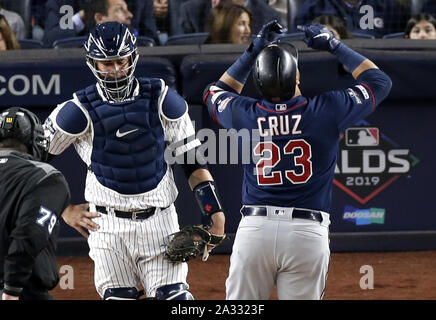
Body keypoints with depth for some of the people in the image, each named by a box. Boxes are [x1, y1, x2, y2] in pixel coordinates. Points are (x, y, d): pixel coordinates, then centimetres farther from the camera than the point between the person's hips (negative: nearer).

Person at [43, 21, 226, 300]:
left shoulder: (162, 99, -2)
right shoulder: (81, 110, -7)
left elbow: (191, 158, 5)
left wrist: (213, 209, -2)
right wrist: (65, 210, 2)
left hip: (159, 221, 0)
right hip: (107, 224, 0)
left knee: (174, 297, -6)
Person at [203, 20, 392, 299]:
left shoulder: (244, 115, 3)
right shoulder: (326, 111, -4)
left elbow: (216, 92, 29)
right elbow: (380, 81, 13)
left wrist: (253, 53, 27)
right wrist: (335, 46, 19)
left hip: (254, 228, 2)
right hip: (308, 234, -1)